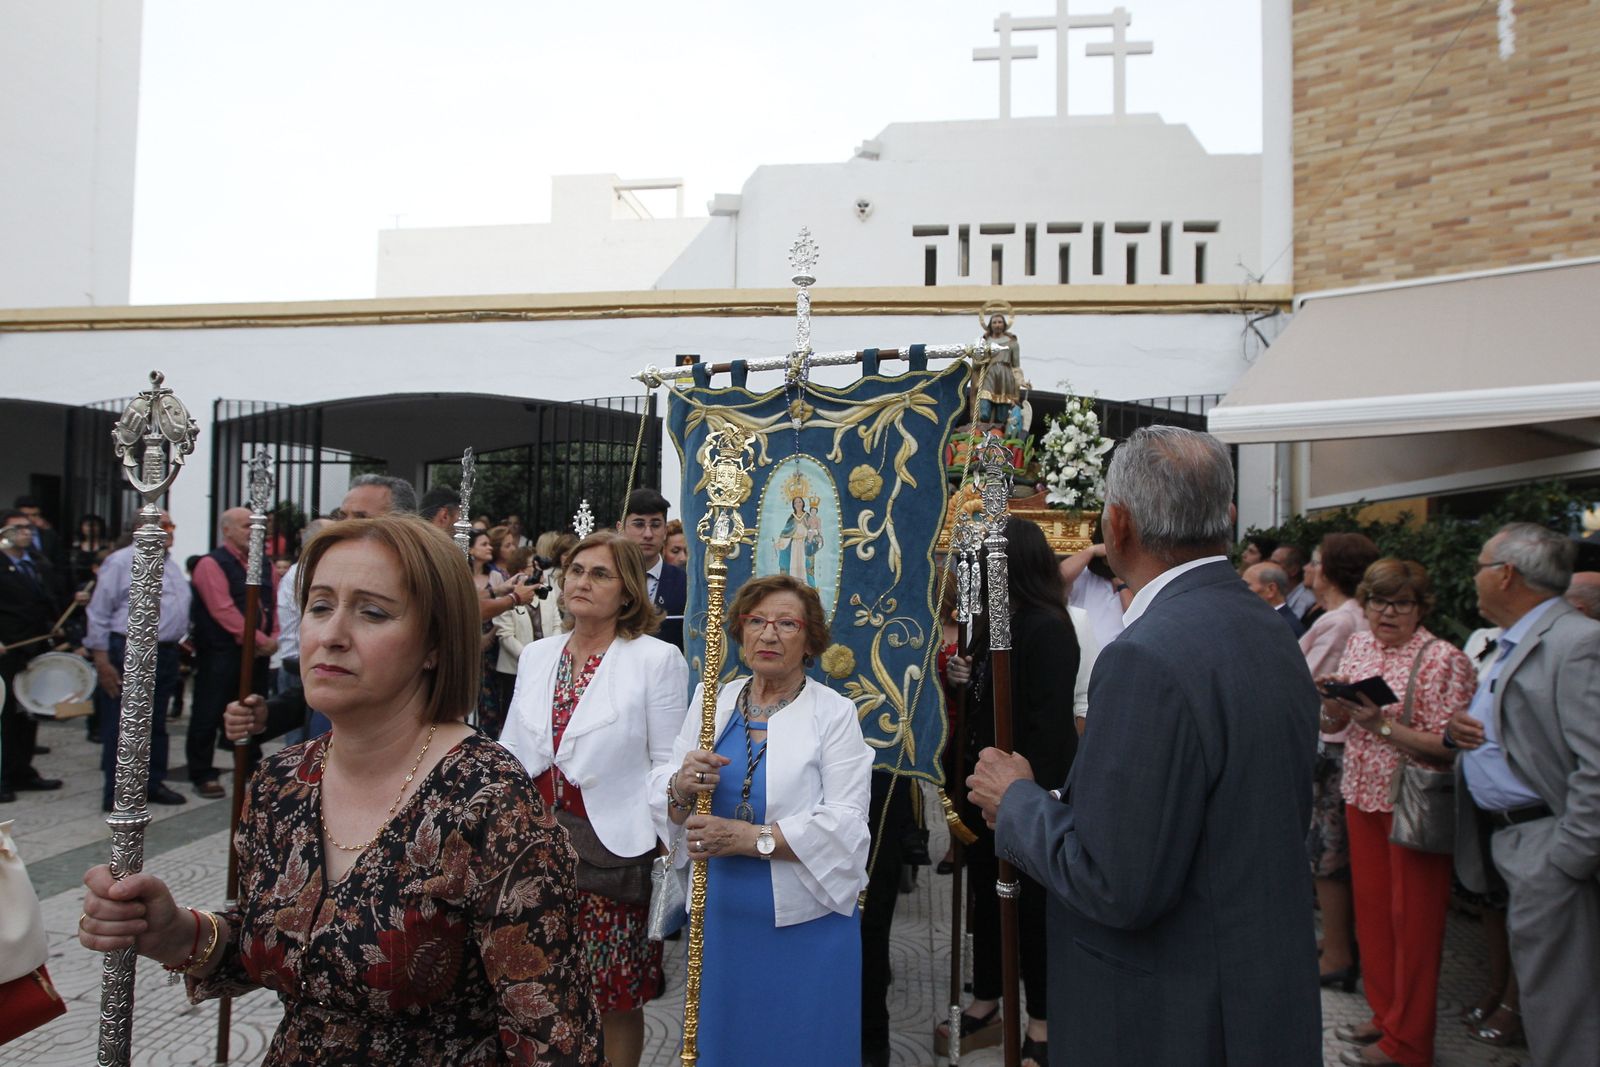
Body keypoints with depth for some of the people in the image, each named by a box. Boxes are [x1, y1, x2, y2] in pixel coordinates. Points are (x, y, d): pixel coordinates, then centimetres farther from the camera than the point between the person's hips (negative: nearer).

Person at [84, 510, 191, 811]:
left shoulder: (172, 566, 15)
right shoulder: (121, 562, -8)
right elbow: (99, 614, -10)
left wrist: (181, 643, 15)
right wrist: (102, 662, -14)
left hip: (166, 655, 8)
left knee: (156, 725, 15)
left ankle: (153, 784, 26)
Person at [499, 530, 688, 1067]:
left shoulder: (657, 659, -7)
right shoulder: (536, 655, 8)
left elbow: (666, 764, -6)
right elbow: (510, 753, 13)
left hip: (614, 846, -4)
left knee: (616, 996, 8)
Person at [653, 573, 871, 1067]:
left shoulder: (834, 713, -7)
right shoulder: (709, 701, 4)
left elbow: (844, 823, -16)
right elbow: (660, 799, 4)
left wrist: (750, 837, -23)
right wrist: (681, 788, -18)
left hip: (805, 920, -3)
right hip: (719, 916, 3)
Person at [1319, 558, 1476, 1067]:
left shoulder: (1443, 659, -13)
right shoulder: (1357, 645, 7)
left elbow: (1449, 747, -18)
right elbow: (1333, 722, 12)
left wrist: (1383, 725, -26)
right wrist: (1333, 699, -9)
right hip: (1362, 795, 6)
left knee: (1411, 917, 4)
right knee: (1371, 905, 14)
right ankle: (1385, 1012, 32)